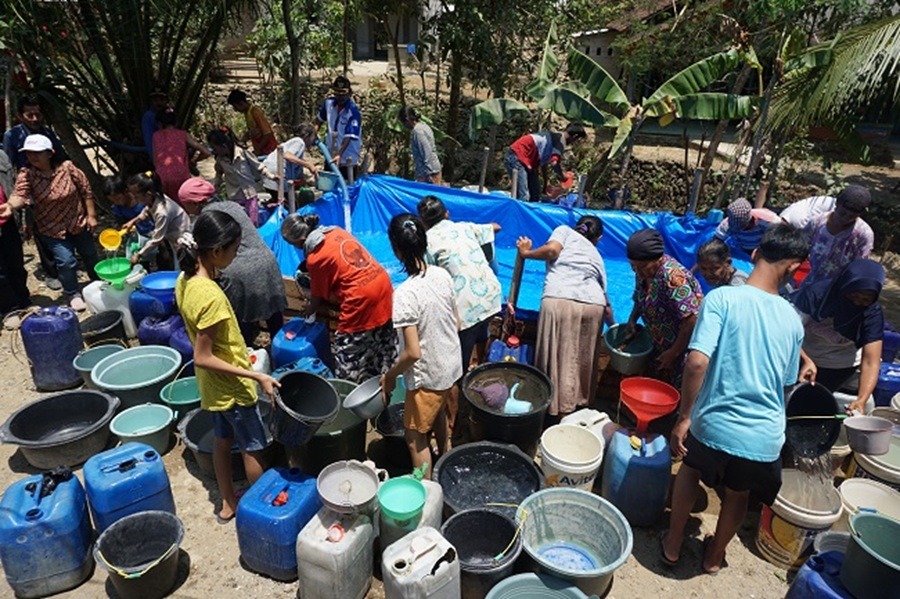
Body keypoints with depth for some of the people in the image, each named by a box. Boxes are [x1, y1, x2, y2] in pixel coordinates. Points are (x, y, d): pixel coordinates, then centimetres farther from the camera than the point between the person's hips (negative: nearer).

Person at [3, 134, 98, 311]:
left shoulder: (67, 167, -14)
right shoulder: (26, 175, -16)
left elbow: (86, 191, -7)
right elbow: (20, 194, -31)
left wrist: (91, 215, -7)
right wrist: (10, 205, -54)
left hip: (79, 222, 2)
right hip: (52, 229, -1)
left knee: (90, 255, 18)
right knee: (66, 261, -9)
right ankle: (72, 294, 16)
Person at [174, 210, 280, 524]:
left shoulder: (185, 280, -5)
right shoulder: (211, 295, -32)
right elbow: (203, 358, -28)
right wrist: (256, 376, -26)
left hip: (213, 385, 8)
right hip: (232, 386, -8)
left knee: (223, 440, 23)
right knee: (252, 448, 12)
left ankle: (228, 504, 41)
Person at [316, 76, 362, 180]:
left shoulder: (353, 111, -20)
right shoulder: (329, 103, -2)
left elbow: (349, 136, -25)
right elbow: (320, 118, 18)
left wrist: (340, 154, -32)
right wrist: (315, 133, 5)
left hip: (347, 159, -6)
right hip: (330, 155, 6)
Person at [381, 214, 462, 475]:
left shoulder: (405, 294, -29)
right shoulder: (443, 275, -9)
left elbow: (413, 352, -27)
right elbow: (456, 324, 3)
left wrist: (390, 375, -10)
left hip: (427, 376, -8)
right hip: (451, 366, 8)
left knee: (415, 437, 14)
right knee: (438, 412, 33)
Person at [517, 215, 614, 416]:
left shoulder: (565, 231, 22)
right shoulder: (596, 256, 32)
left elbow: (552, 250, -1)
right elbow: (605, 300, 31)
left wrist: (526, 253, 15)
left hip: (560, 301, -4)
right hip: (593, 305, 4)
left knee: (560, 358, 3)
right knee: (584, 359, 18)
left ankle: (561, 409, 9)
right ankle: (581, 401, 29)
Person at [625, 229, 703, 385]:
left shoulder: (672, 277, -29)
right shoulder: (644, 271, -3)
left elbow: (692, 319, -30)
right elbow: (640, 299, 14)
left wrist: (674, 352, -22)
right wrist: (632, 319, -6)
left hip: (684, 347, -8)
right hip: (662, 345, 8)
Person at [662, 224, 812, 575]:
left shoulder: (722, 298, -14)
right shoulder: (792, 321, -1)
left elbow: (697, 362, -24)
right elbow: (786, 383, 10)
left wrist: (683, 417, -13)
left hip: (714, 426, -2)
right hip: (764, 438, 3)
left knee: (690, 468, 29)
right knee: (737, 493, 28)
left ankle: (672, 545, 41)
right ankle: (714, 556, 50)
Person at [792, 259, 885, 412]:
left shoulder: (872, 313, -24)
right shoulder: (817, 293, -28)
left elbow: (871, 362, -30)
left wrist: (861, 400, -45)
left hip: (840, 368, 1)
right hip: (803, 357, 0)